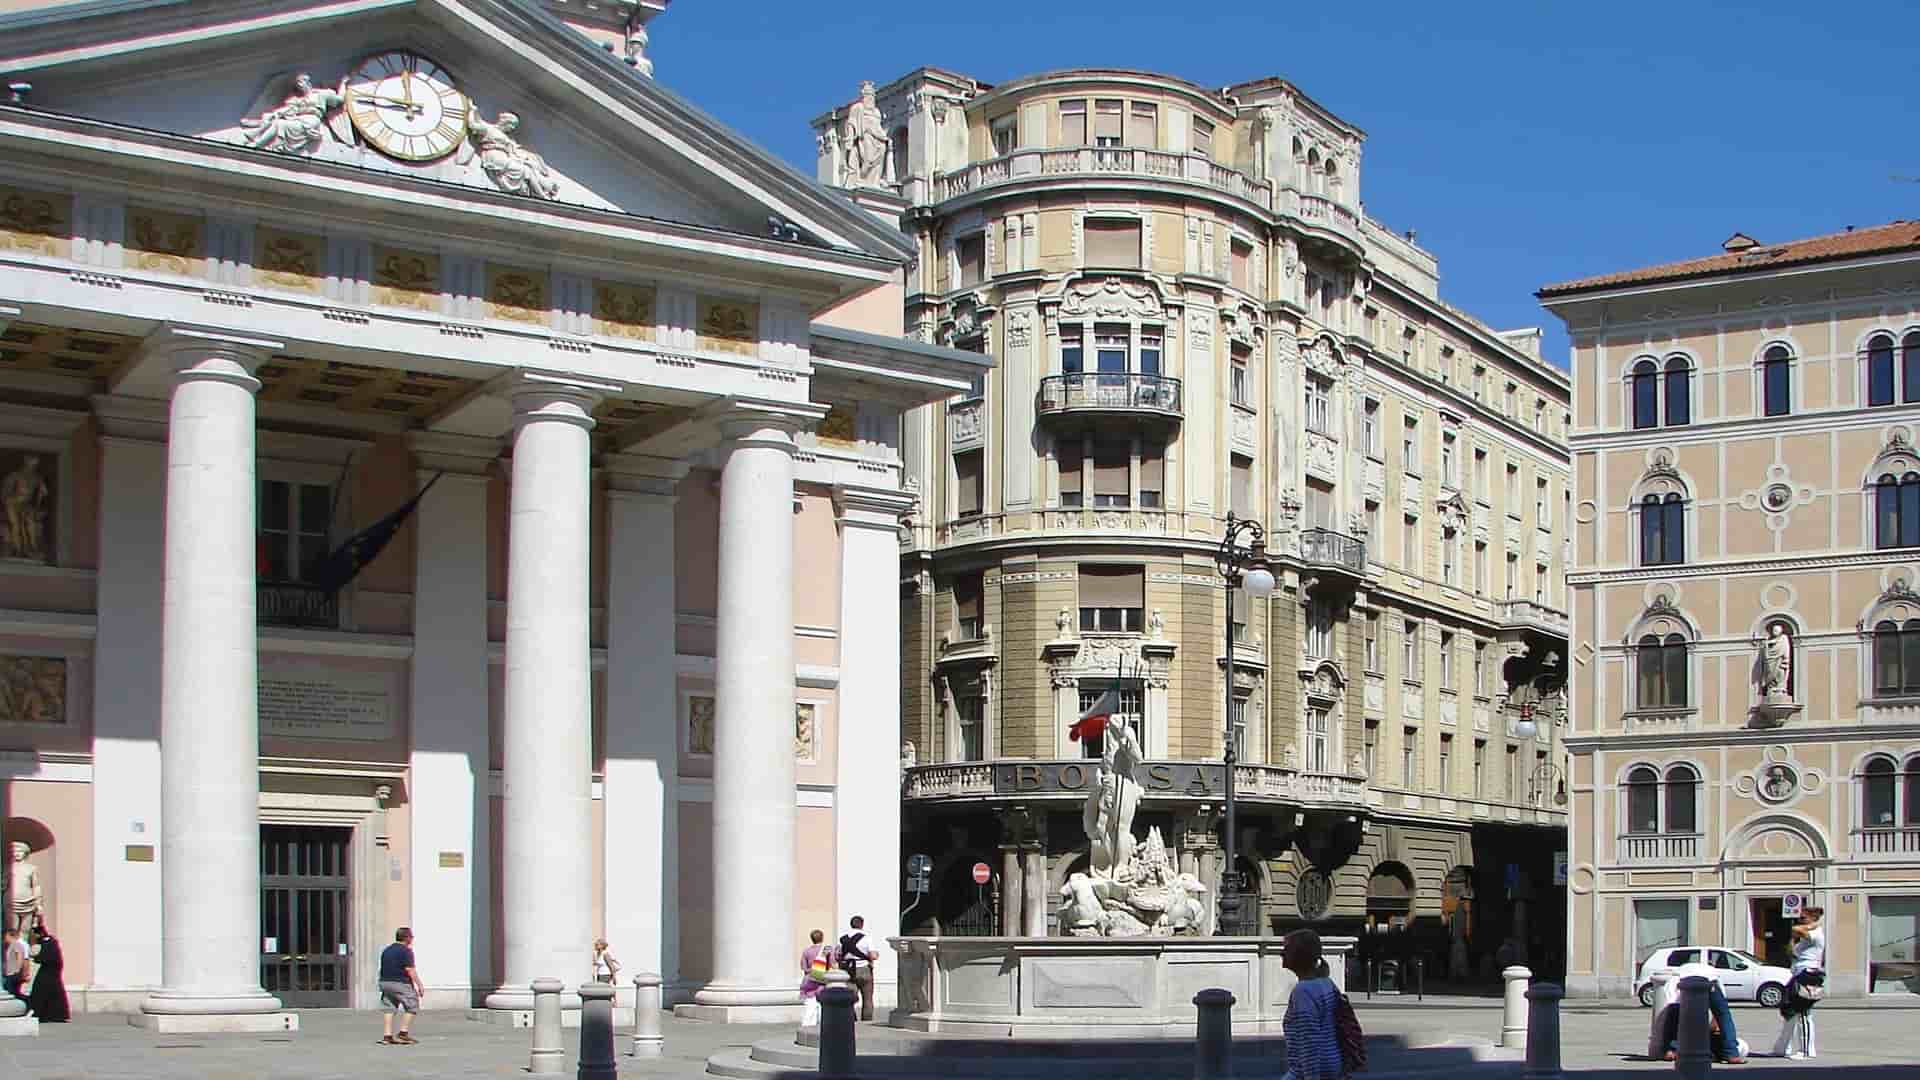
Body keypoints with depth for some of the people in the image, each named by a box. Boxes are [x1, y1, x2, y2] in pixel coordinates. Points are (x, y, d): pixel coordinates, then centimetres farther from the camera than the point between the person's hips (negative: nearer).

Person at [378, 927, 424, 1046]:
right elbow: (410, 970, -16)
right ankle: (403, 1032, -7)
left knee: (389, 1008, 9)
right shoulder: (406, 951, -10)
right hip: (400, 983, -8)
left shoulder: (386, 950, 16)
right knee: (412, 1006, 1)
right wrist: (419, 985, -13)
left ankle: (387, 1035, 1)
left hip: (385, 982, 8)